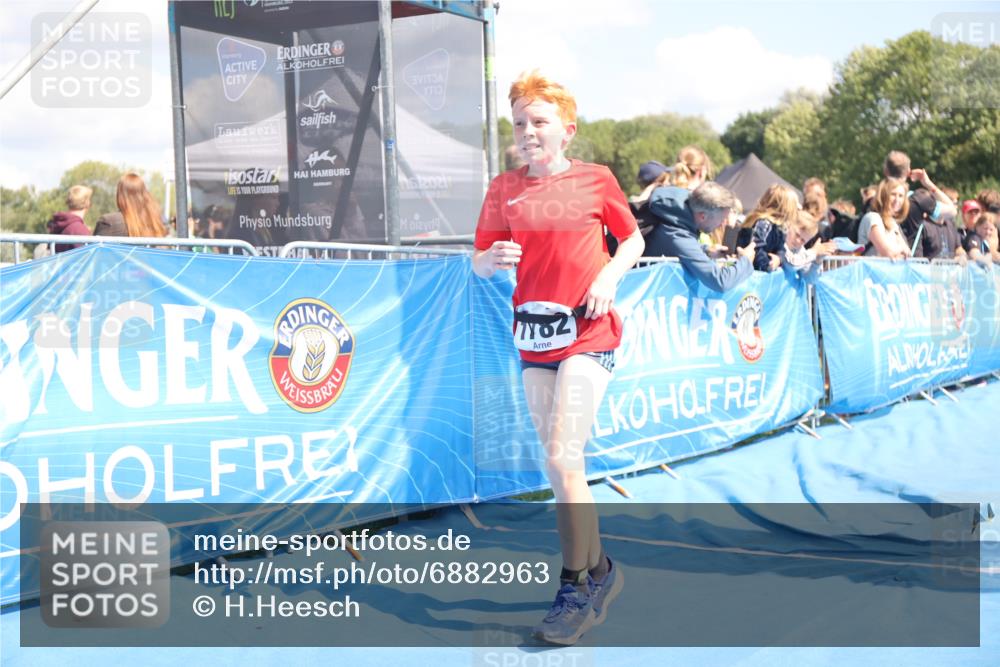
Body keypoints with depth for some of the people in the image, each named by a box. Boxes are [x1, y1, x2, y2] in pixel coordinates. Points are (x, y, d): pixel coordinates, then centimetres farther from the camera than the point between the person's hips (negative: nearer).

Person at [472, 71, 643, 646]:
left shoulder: (597, 180, 1)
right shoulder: (505, 189, 8)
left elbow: (634, 239, 12)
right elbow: (479, 261, 11)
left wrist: (610, 275, -7)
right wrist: (493, 260, -13)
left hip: (588, 333, -4)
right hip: (534, 337, 5)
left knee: (563, 457, -14)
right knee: (560, 464, 10)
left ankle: (576, 592, -2)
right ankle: (599, 571, 27)